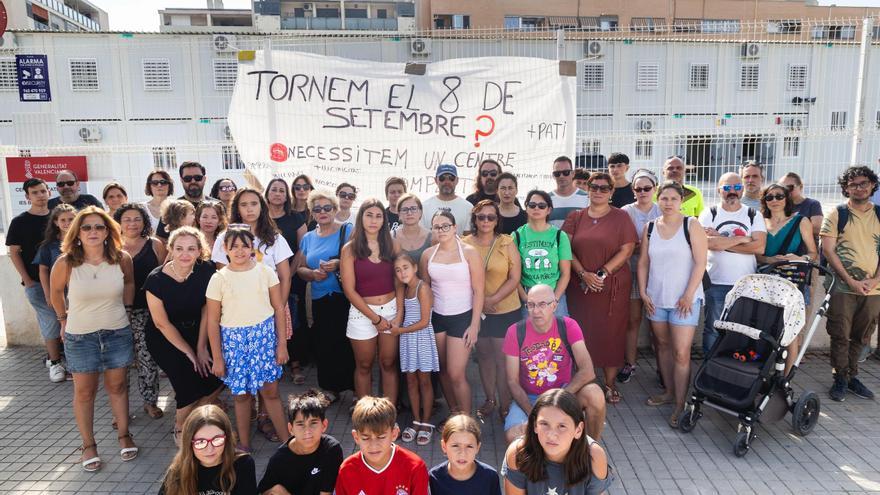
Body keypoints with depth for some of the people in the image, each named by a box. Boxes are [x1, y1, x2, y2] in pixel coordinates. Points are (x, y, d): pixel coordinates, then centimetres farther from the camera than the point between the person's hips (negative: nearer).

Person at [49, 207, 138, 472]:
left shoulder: (122, 259, -11)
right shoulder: (65, 263, -15)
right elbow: (56, 292, 4)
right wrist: (64, 320, 9)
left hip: (118, 332, 1)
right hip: (80, 336, -1)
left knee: (117, 386, 13)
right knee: (84, 391, 9)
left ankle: (124, 435, 28)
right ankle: (88, 445, 23)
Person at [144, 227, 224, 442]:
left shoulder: (206, 271, -15)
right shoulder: (156, 279, -22)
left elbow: (207, 311, -7)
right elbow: (162, 323, -14)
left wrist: (201, 348, -8)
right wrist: (190, 353, -11)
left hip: (196, 332, 4)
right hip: (164, 338, -3)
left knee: (218, 376, -11)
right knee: (190, 381, -18)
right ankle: (180, 429, 12)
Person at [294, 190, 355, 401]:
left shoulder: (347, 231, 0)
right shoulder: (308, 238, 15)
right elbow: (300, 268, 18)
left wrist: (338, 264, -22)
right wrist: (313, 274, -3)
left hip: (346, 298, -4)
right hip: (320, 301, 4)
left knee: (348, 343, -5)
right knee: (324, 345, 4)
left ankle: (357, 388, 8)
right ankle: (330, 388, 20)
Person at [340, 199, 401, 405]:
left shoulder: (391, 245, 2)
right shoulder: (349, 249, -6)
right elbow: (349, 290, -8)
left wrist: (399, 314, -8)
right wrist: (375, 318, -9)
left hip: (391, 309, 2)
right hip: (362, 313, -2)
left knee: (389, 364, 8)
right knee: (364, 366, 10)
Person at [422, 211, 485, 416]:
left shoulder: (469, 252, -8)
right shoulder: (428, 254, 3)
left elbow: (479, 291, -8)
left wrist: (474, 324, -11)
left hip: (462, 317, -4)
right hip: (436, 317, 4)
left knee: (456, 374, -7)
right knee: (443, 370, 11)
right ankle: (453, 412, 29)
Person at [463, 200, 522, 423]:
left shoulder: (507, 243, -5)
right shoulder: (465, 244, -1)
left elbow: (515, 278, -7)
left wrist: (493, 300, -15)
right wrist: (480, 302, -11)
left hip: (506, 310, -2)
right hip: (477, 310, 2)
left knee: (502, 357, -1)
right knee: (484, 354, 13)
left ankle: (505, 405, 12)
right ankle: (490, 399, 30)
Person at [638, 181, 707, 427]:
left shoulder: (691, 225, -5)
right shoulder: (649, 227, 7)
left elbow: (700, 263, -9)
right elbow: (643, 263, 10)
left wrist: (688, 295, -13)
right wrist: (643, 293, 2)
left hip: (684, 299, -4)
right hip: (656, 298, 5)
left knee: (681, 352, -6)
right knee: (662, 345, 14)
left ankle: (680, 404, 3)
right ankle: (670, 392, 29)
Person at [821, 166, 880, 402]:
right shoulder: (836, 214, -1)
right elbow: (828, 250, -6)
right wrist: (850, 281, -12)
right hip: (843, 287, -3)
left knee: (860, 337, 12)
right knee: (841, 336, 1)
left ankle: (851, 376, 24)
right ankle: (841, 379, 13)